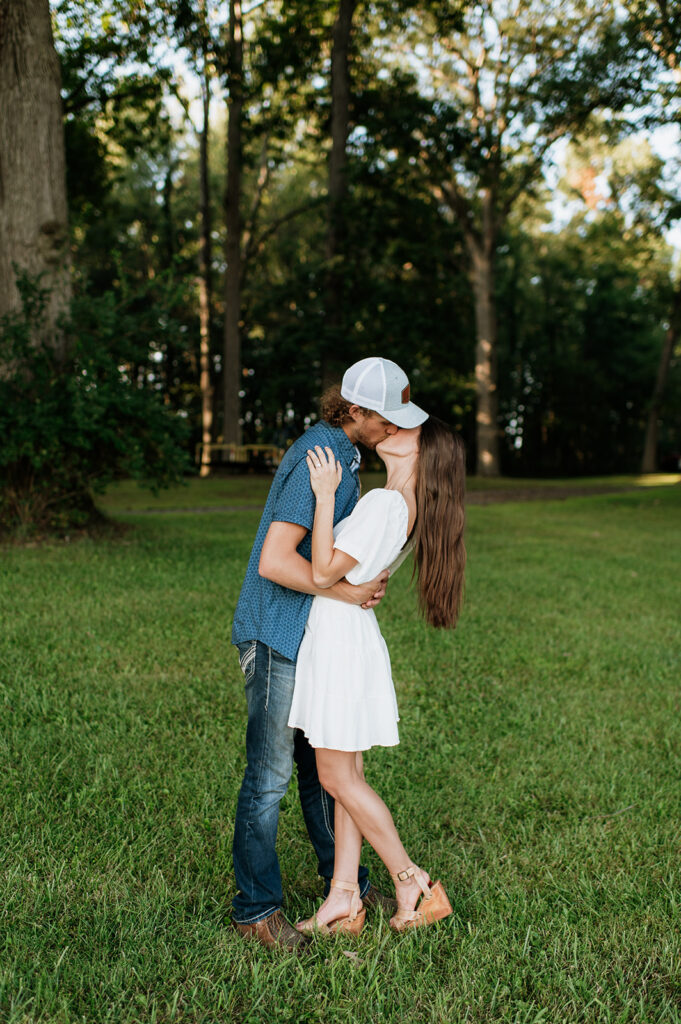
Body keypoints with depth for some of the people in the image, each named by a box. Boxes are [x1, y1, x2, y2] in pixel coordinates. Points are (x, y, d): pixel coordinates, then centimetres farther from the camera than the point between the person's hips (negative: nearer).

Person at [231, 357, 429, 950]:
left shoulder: (343, 453, 11)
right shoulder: (316, 461, -21)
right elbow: (274, 561, -28)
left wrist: (366, 580, 5)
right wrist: (347, 591, -19)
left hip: (315, 635, 10)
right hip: (278, 638, -10)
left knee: (323, 763, 18)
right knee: (270, 773, 0)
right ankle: (256, 908, 14)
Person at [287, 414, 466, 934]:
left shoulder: (384, 503, -21)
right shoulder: (409, 509, 9)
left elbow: (324, 572, -23)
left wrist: (325, 495, -20)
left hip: (339, 638, -9)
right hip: (348, 635, 9)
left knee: (339, 777, 2)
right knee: (346, 776, 12)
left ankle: (413, 882, 12)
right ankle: (344, 898, 19)